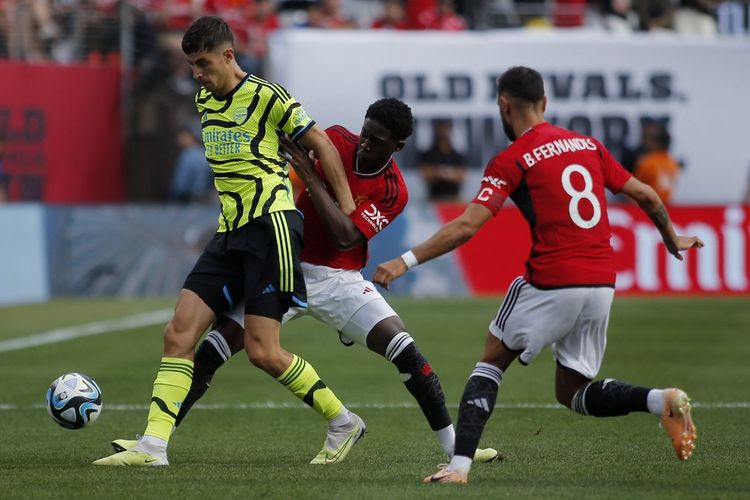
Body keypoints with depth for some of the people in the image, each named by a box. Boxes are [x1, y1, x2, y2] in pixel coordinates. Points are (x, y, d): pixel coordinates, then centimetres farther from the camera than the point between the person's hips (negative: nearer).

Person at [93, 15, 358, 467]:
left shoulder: (265, 95, -9)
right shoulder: (204, 100, 13)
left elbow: (322, 145, -5)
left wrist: (347, 209, -6)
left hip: (271, 224, -8)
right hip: (231, 229, 8)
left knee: (262, 351, -11)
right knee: (179, 332, -4)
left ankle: (342, 422, 8)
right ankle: (153, 446, -7)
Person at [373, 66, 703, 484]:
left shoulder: (512, 160, -3)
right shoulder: (588, 144, 14)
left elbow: (467, 226, -12)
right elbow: (645, 196, 18)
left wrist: (406, 261, -11)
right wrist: (673, 241, 35)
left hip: (553, 283, -6)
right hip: (602, 285, 6)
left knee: (492, 363, 11)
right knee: (574, 394, 17)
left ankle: (460, 465, -2)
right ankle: (661, 400, -6)